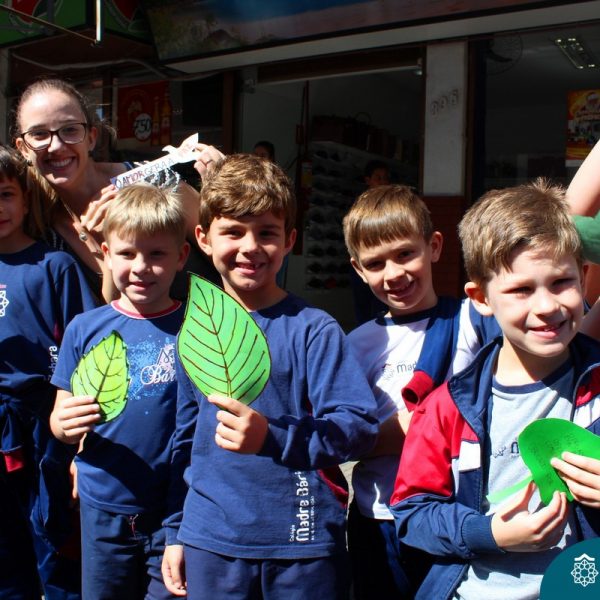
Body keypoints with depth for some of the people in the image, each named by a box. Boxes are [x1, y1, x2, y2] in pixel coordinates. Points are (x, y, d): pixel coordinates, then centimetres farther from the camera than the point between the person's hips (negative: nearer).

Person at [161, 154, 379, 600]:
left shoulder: (313, 329, -10)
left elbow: (360, 426, -15)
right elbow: (185, 437, 12)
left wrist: (273, 436, -29)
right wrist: (175, 531, 14)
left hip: (303, 543, -3)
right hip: (210, 541, 4)